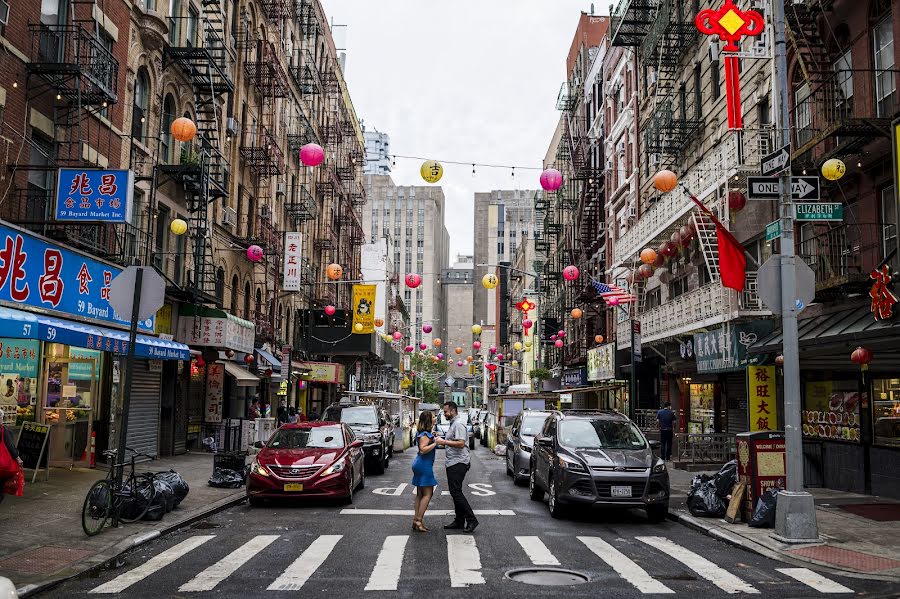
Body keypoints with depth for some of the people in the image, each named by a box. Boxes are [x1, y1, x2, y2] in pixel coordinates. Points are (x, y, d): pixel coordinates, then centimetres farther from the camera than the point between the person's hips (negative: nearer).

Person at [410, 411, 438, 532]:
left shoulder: (425, 433, 14)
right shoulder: (425, 434, -16)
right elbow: (423, 450, -25)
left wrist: (432, 436, 18)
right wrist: (435, 443, -24)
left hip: (420, 465, 10)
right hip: (424, 465, -10)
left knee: (420, 494, 11)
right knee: (427, 494, -7)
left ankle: (416, 520, 13)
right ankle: (418, 520, -9)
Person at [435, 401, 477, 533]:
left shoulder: (459, 424, -14)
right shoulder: (453, 424, 19)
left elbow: (461, 443, -24)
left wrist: (444, 442, -21)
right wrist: (442, 439, 14)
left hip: (458, 463, -11)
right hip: (453, 463, 11)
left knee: (456, 492, -13)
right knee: (455, 492, 11)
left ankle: (471, 519, -10)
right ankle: (459, 521, 16)